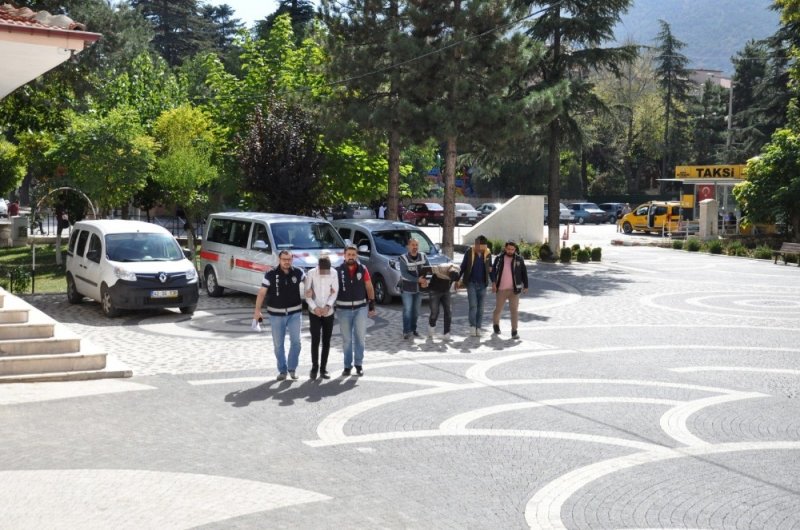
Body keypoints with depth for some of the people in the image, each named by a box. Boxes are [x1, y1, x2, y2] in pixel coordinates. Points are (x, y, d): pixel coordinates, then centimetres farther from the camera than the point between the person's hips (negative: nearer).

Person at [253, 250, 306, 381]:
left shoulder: (298, 273, -3)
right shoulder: (271, 274, -7)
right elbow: (262, 292, -6)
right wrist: (257, 310, -13)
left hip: (295, 313, 1)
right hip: (276, 314, -1)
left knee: (295, 341, -1)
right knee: (278, 344, 6)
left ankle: (292, 368, 13)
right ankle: (282, 370, 18)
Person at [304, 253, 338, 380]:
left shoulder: (333, 274, -6)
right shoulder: (311, 274, -9)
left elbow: (335, 292, -4)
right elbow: (307, 294, -6)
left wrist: (327, 306, -20)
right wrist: (314, 307, -19)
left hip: (329, 312, 2)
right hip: (314, 312, -2)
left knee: (326, 341, 5)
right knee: (315, 340, -9)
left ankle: (323, 369, 13)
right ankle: (314, 367, 4)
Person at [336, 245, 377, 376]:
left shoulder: (363, 269, 2)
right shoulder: (338, 271, -3)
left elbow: (369, 288, 6)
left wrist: (372, 306, 4)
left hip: (361, 308, 1)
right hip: (343, 309, -1)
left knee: (360, 337, 2)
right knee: (346, 339, 6)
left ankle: (359, 364, 14)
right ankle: (347, 366, 14)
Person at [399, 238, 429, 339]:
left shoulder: (423, 257, -2)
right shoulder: (403, 258, -14)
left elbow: (428, 269, -2)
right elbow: (404, 274, -22)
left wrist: (425, 280, -21)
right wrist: (418, 279, -30)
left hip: (419, 288, 4)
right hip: (407, 289, -4)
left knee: (416, 310, 12)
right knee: (407, 310, -6)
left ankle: (413, 329, 24)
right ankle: (406, 331, 0)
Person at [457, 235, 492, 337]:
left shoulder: (488, 253, -1)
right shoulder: (469, 252, -8)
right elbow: (463, 266, 2)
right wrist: (458, 280, 4)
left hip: (482, 284, 3)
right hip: (471, 283, -3)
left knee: (480, 307, 6)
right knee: (473, 305, -11)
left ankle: (478, 328, 13)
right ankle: (472, 326, 0)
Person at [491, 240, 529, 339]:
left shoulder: (519, 259, 2)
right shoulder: (499, 258, 1)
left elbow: (524, 273, 7)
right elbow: (493, 270, -1)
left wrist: (525, 286, 4)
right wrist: (493, 282, -14)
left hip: (514, 289, 0)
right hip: (501, 289, 0)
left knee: (514, 310, -5)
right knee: (498, 309, 12)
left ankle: (514, 331, -1)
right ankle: (495, 324, 38)